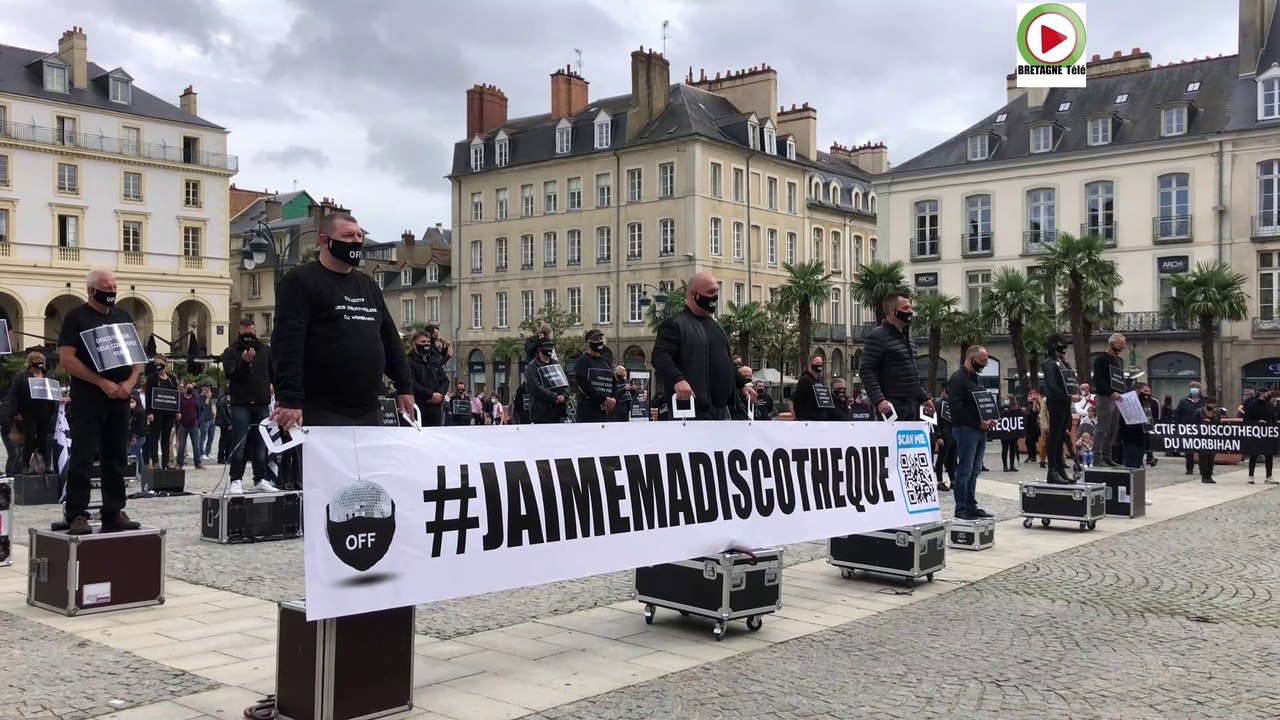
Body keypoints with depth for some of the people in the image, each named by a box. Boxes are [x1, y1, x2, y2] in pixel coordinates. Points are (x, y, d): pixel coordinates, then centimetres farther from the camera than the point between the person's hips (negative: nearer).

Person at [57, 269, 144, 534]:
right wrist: (102, 383, -17)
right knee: (82, 458, -6)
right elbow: (66, 359, -11)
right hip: (88, 398, -5)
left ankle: (114, 514, 12)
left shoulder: (123, 317, 14)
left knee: (116, 458, 7)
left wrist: (130, 382, -5)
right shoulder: (76, 317, -2)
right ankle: (76, 515, -3)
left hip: (120, 398, 5)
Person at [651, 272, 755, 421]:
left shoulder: (715, 325, 22)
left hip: (721, 408, 9)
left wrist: (743, 384, 20)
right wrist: (677, 380, -36)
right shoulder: (675, 325, -6)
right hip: (693, 409, -9)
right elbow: (660, 356, -20)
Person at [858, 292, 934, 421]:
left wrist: (923, 397, 22)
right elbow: (866, 371, -15)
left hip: (912, 405, 8)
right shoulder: (877, 336, -8)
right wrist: (878, 400, -25)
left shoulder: (908, 338, 19)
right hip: (891, 406, -8)